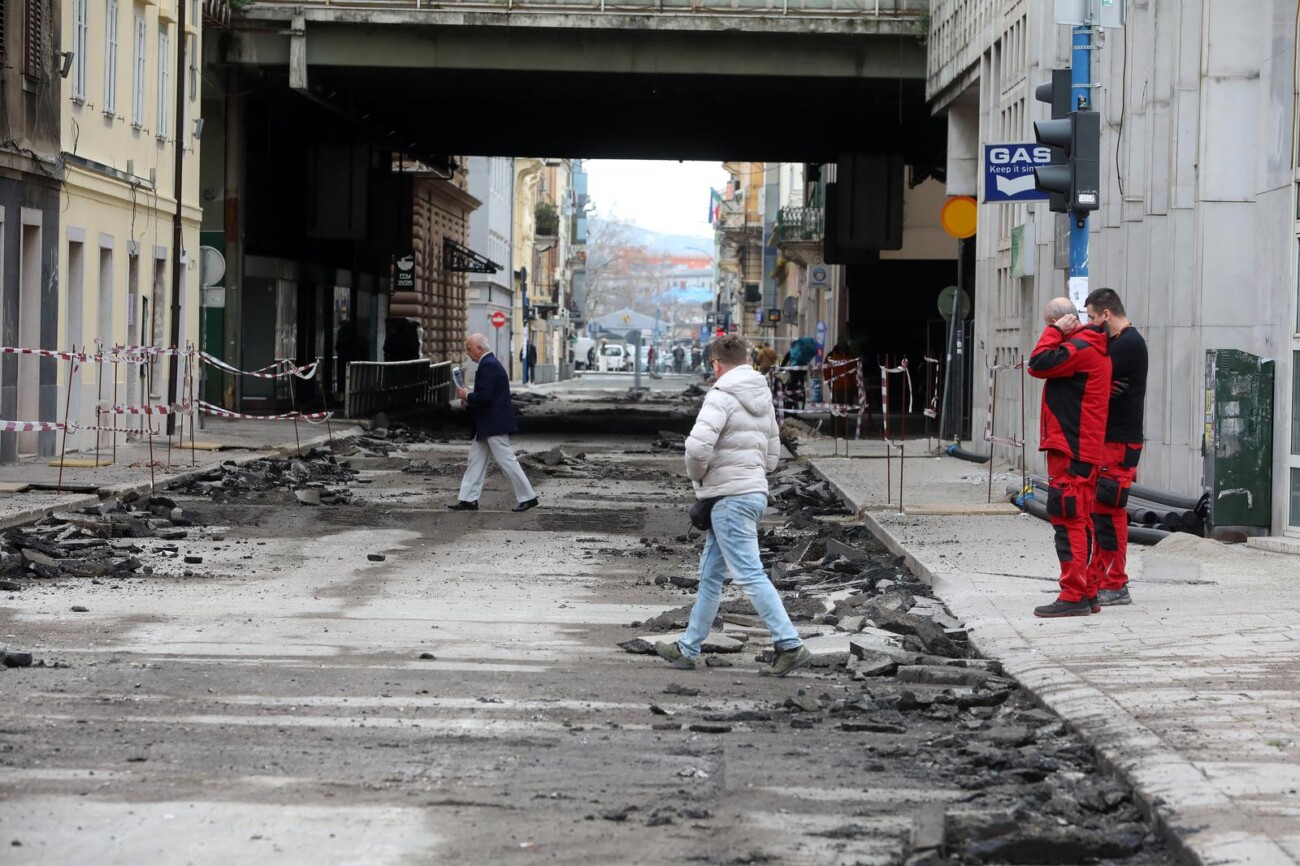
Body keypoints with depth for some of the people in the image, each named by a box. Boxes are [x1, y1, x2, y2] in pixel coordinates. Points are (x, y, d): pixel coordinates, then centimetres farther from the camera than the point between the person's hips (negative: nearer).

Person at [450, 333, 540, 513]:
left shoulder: (488, 366, -18)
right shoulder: (489, 363, 16)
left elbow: (485, 396, -26)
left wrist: (467, 395, -10)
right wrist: (469, 400, 9)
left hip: (494, 424, -11)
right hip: (486, 425, 11)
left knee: (506, 460, -6)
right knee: (476, 460, 10)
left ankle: (528, 497, -1)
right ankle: (469, 500, 11)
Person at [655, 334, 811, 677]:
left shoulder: (722, 396, -13)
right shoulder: (763, 397, 15)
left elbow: (698, 445, -24)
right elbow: (772, 455, 20)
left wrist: (698, 477, -5)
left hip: (730, 497, -9)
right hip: (755, 491, 9)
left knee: (749, 575, -9)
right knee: (710, 575, 15)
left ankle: (790, 645, -12)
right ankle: (688, 649, 21)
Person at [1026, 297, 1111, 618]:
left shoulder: (1081, 349, -14)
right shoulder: (1089, 348, 20)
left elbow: (1039, 364, -18)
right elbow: (1044, 367, 21)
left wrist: (1054, 332, -10)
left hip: (1071, 452, -11)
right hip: (1082, 450, 11)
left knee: (1069, 521, -10)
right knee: (1078, 521, 14)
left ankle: (1074, 596, -12)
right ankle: (1083, 594, 19)